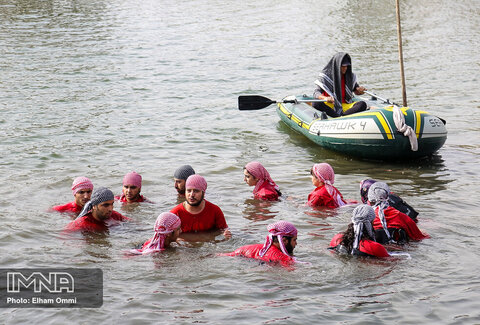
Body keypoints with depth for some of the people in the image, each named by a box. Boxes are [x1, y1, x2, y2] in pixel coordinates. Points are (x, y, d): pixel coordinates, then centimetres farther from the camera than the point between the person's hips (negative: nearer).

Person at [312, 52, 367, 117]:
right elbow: (316, 93, -12)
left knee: (362, 104, -23)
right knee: (316, 104, -34)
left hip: (345, 105, 3)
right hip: (329, 106, -3)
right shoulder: (326, 76, -6)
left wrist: (359, 90, -6)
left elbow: (356, 91, 20)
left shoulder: (350, 76, 6)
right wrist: (325, 98, -34)